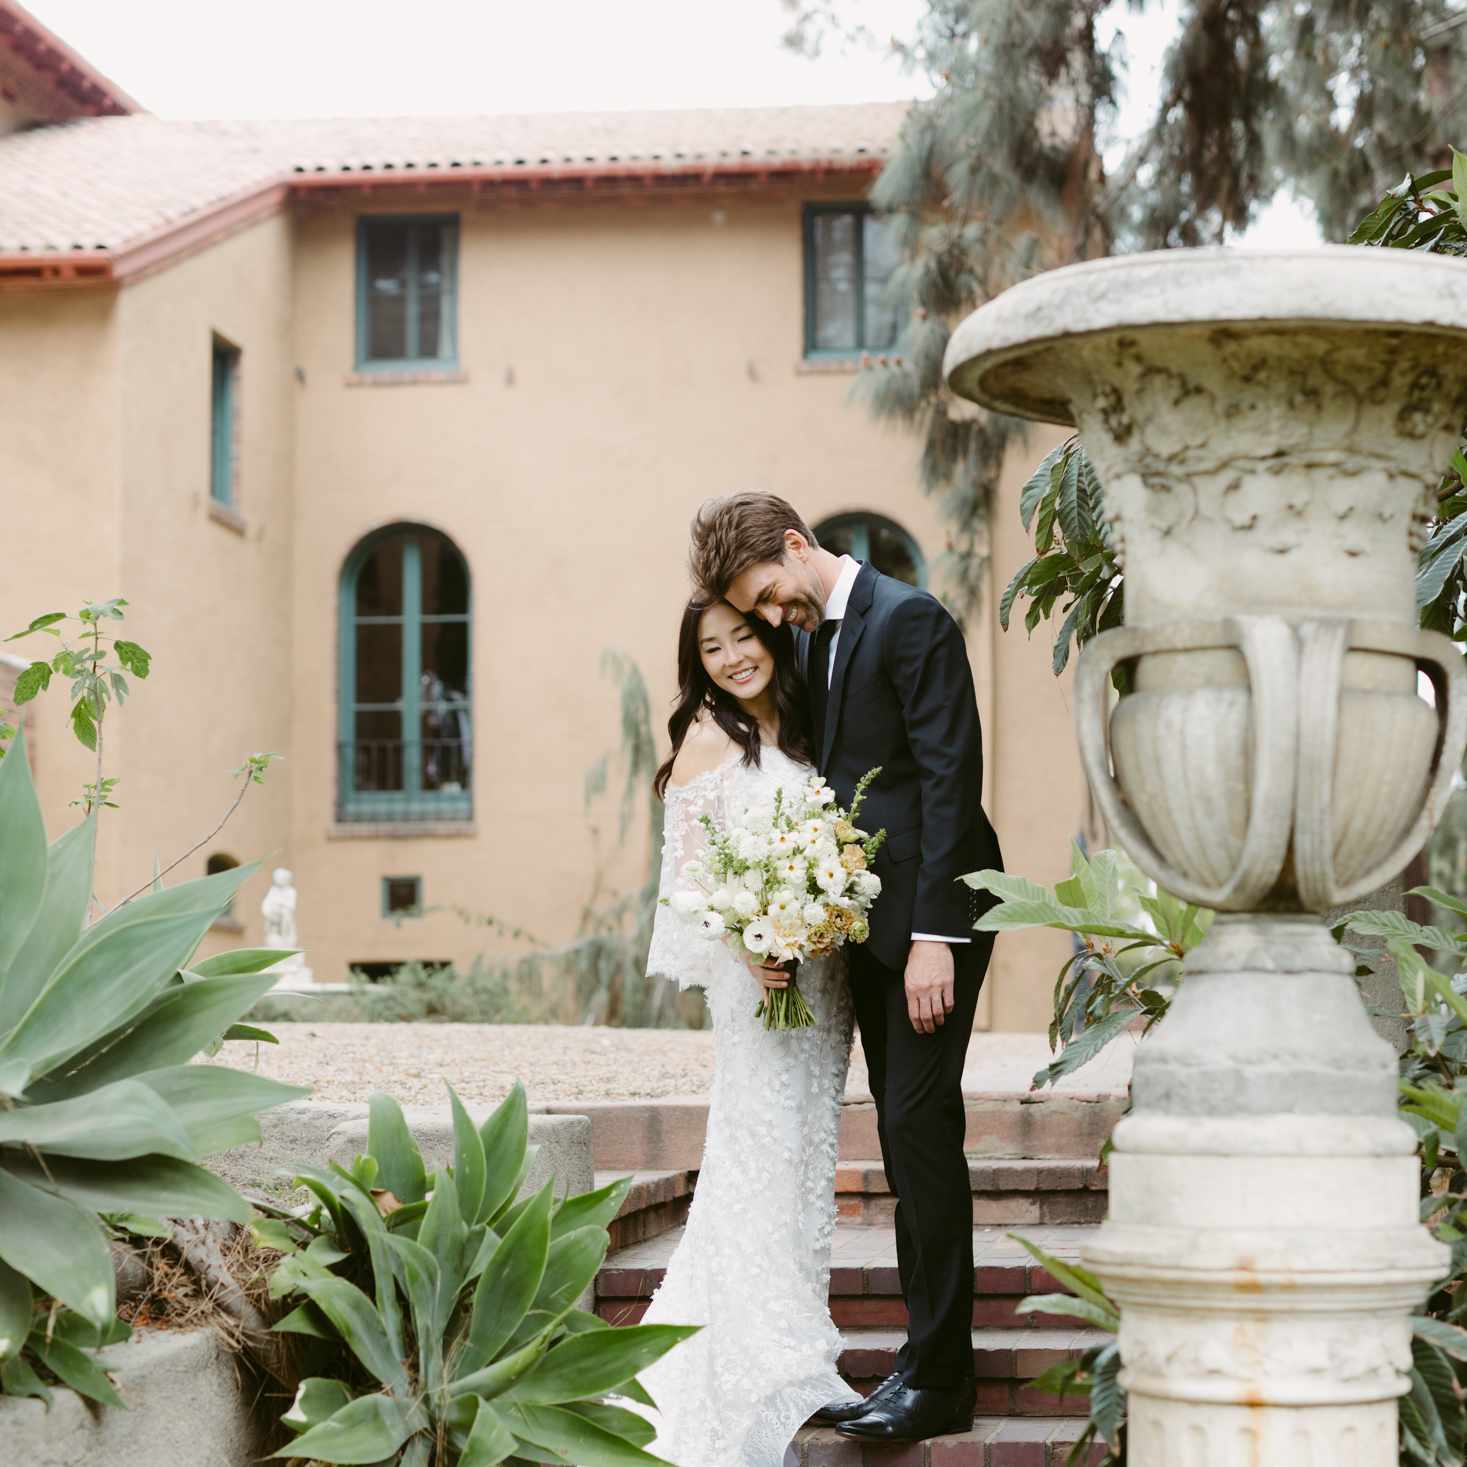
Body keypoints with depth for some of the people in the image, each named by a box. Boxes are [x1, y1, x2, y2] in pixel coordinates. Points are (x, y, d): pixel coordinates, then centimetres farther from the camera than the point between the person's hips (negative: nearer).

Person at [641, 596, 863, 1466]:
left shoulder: (800, 732, 14)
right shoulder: (707, 740, -5)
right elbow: (686, 866, -10)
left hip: (823, 965, 7)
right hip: (754, 970, -7)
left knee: (809, 1148, 9)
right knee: (766, 1145, -6)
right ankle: (780, 1369, -3)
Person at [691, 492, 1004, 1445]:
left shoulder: (910, 620, -11)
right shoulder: (813, 640, 15)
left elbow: (951, 778, -16)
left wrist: (933, 937, -19)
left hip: (932, 917, -9)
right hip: (868, 925, 9)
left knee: (920, 1127, -10)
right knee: (907, 1140, 8)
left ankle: (939, 1377, -6)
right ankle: (931, 1359, 12)